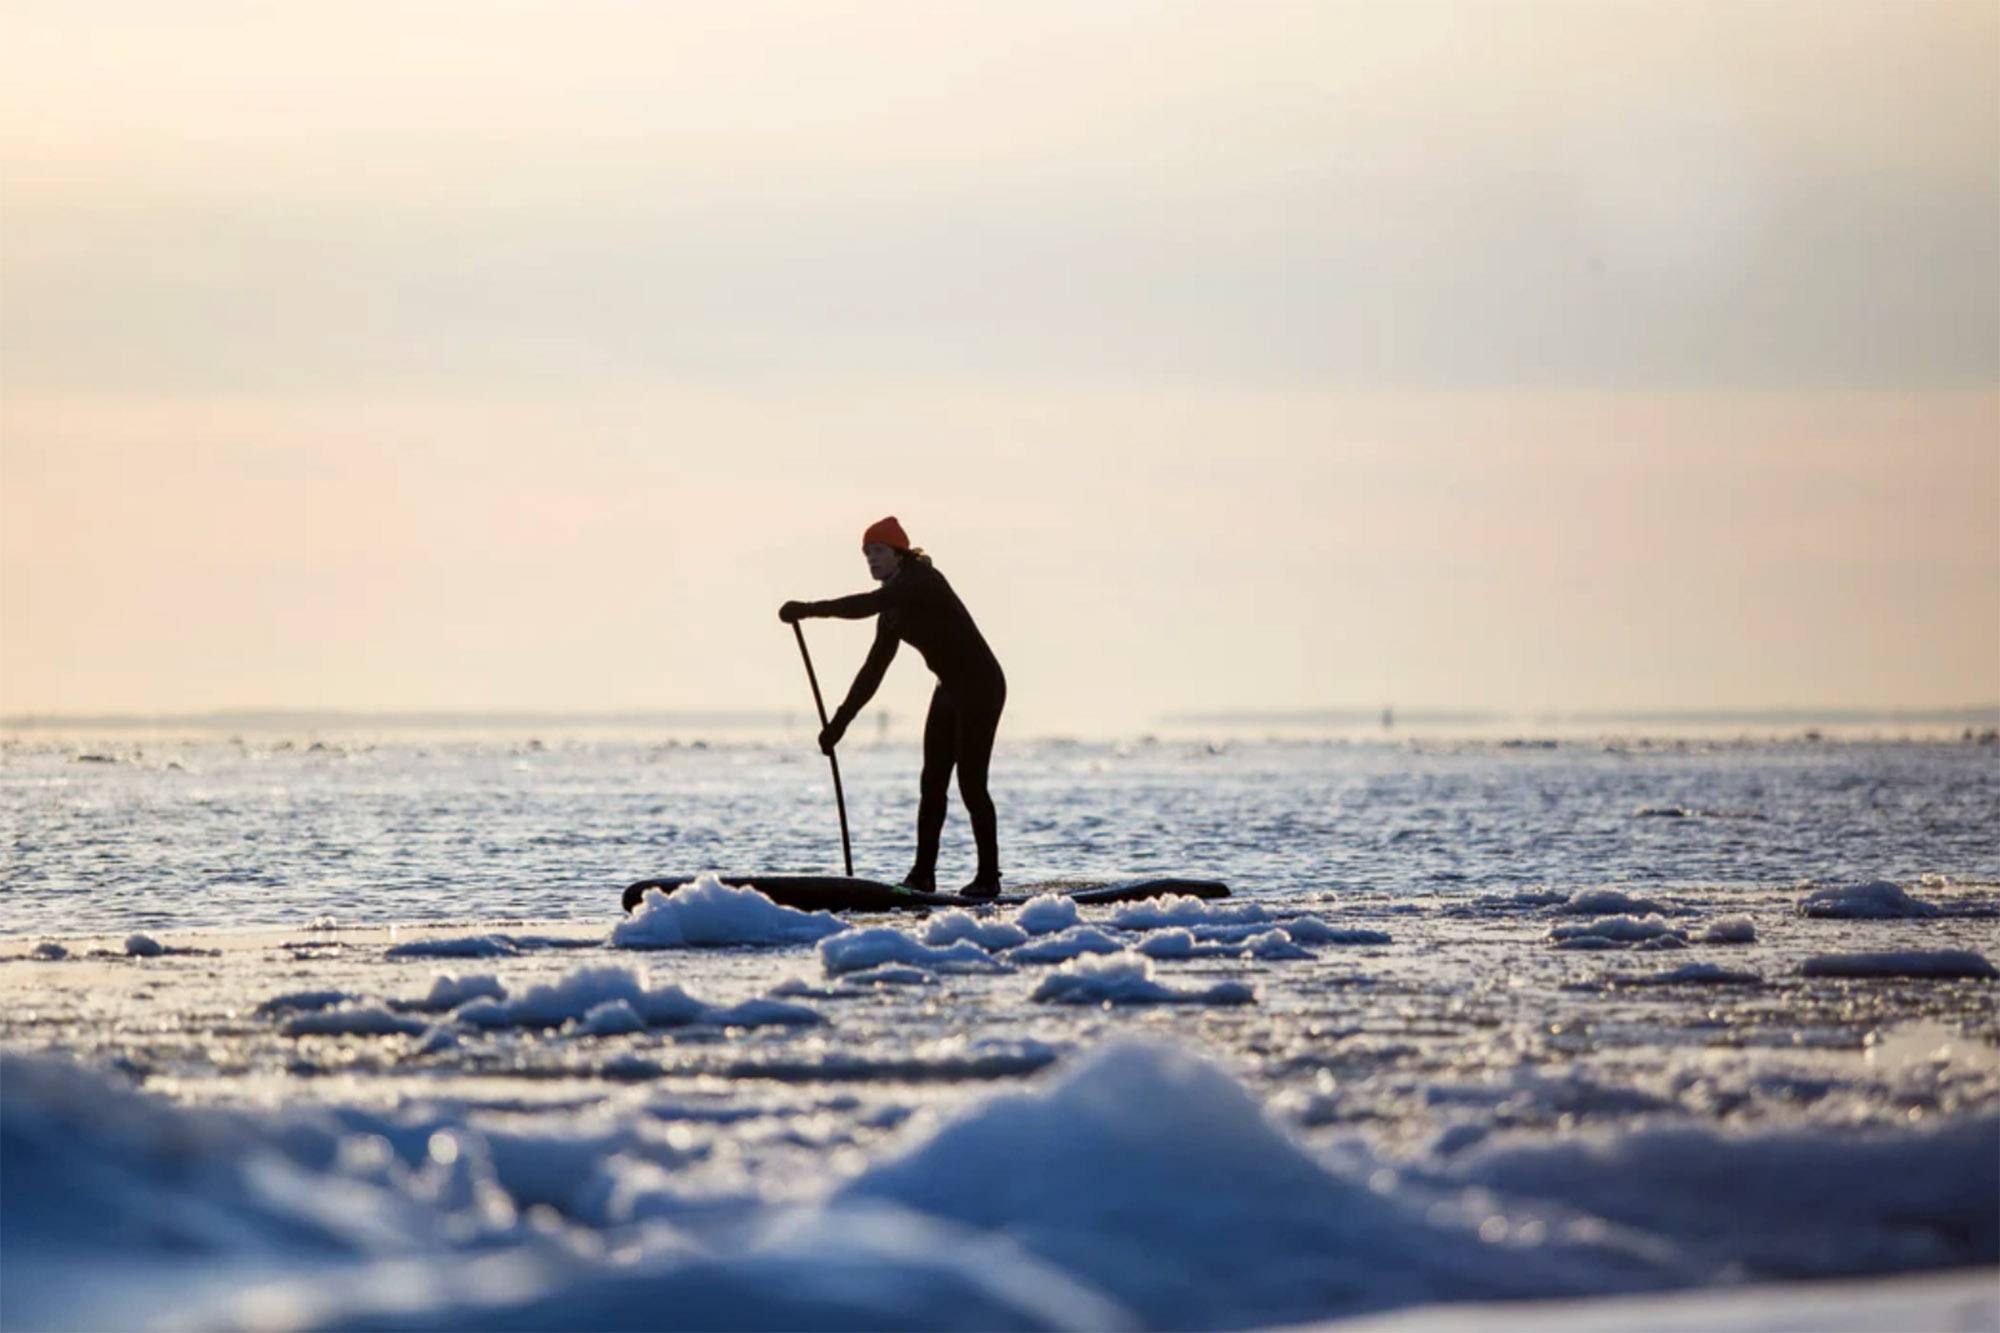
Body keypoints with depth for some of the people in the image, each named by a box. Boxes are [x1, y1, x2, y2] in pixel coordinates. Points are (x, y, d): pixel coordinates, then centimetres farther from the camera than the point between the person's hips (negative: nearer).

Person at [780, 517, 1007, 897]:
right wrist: (840, 722, 8)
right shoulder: (894, 604, 10)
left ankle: (988, 877, -4)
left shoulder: (921, 581, -17)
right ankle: (923, 875, 7)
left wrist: (810, 610, -41)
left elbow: (866, 605, -35)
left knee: (971, 782, -10)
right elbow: (873, 670, 12)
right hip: (950, 690, 9)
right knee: (932, 783, 5)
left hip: (980, 687, -9)